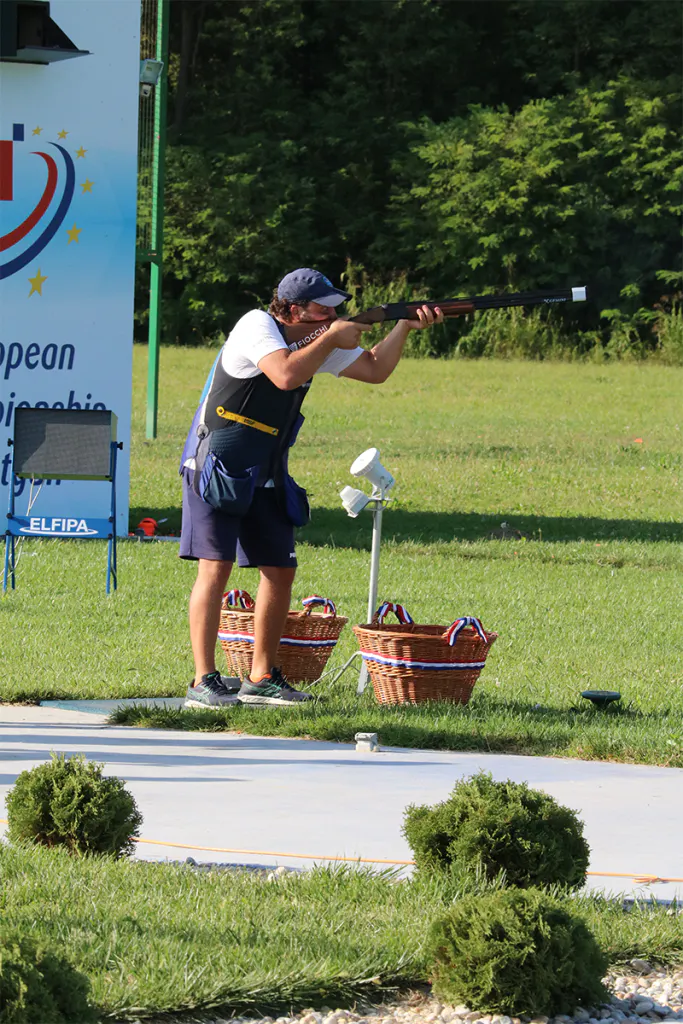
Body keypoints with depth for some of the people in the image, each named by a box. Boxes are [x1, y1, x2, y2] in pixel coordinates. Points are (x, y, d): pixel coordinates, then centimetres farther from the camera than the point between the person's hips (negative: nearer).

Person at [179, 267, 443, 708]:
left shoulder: (318, 340, 8)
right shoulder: (258, 326, -15)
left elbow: (375, 369, 13)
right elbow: (286, 375, -31)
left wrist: (406, 327, 0)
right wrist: (331, 338, -19)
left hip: (264, 477, 8)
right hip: (215, 469, -8)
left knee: (281, 571, 6)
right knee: (215, 567, -15)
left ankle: (262, 677, 18)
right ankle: (204, 681, -15)